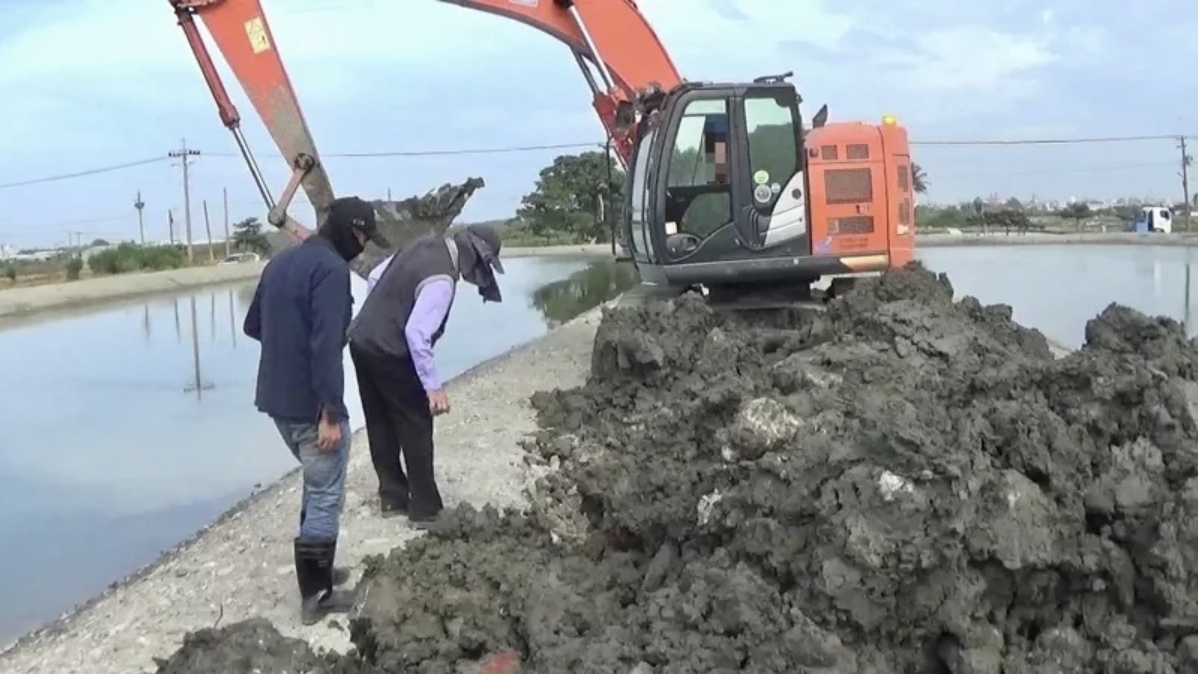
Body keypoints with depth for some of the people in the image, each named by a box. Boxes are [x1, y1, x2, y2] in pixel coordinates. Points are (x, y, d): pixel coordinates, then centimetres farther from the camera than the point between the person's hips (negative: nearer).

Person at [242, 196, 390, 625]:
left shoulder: (280, 262, 12)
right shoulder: (332, 269, -16)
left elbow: (252, 326, 20)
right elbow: (327, 345, -24)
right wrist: (330, 413, -24)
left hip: (276, 399, 9)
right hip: (311, 405, -9)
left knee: (316, 485, 24)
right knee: (326, 495, 2)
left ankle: (316, 572, 31)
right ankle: (316, 595, 9)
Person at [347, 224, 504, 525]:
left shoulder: (426, 245, 5)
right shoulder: (442, 279, -22)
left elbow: (377, 276, 16)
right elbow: (417, 332, -27)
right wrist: (433, 385, -23)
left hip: (361, 341, 9)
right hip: (390, 354, -9)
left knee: (380, 425, 17)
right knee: (416, 429, 2)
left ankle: (392, 497, 28)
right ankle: (425, 509, 9)